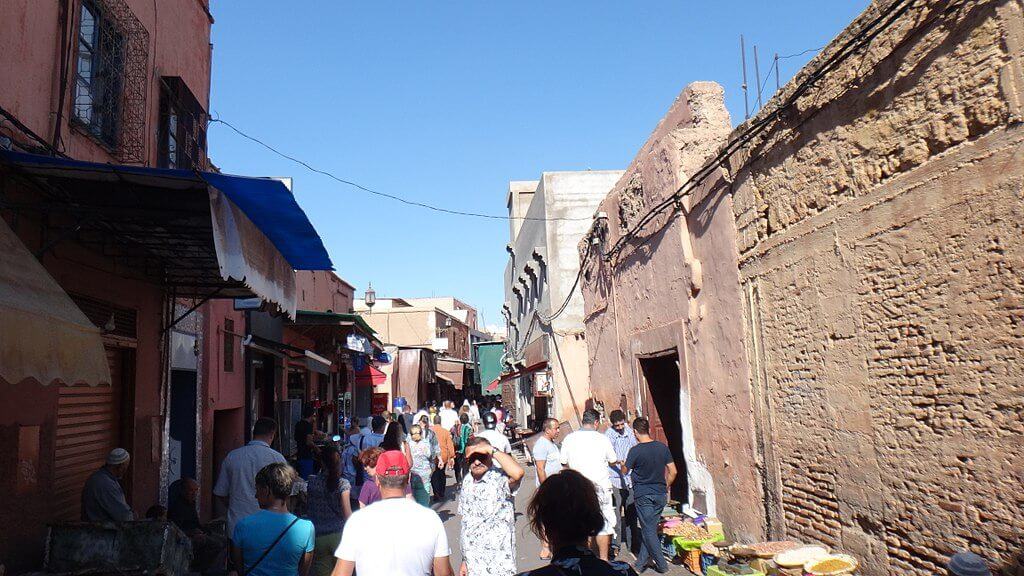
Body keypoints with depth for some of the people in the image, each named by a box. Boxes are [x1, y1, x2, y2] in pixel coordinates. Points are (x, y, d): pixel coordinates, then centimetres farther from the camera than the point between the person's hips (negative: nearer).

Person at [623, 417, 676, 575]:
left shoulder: (635, 450, -14)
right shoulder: (663, 447, -2)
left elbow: (625, 471, 0)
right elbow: (673, 472, 3)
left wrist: (622, 464, 22)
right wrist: (665, 487, 16)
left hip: (643, 495, -5)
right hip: (660, 494, 5)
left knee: (648, 530, 6)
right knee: (651, 528, 13)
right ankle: (641, 563, 20)